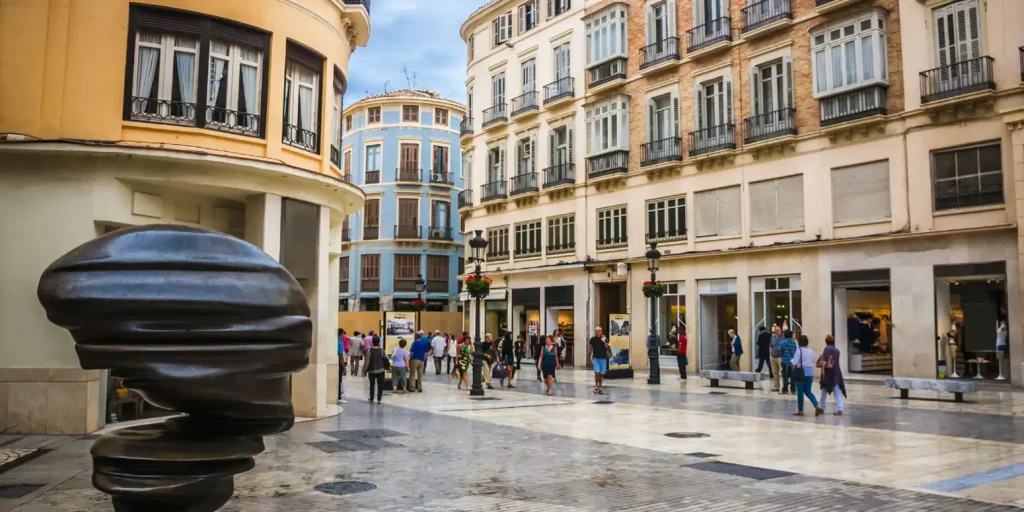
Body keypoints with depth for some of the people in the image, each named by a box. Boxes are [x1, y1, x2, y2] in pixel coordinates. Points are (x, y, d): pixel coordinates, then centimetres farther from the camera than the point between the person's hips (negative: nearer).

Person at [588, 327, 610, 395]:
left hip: (603, 358, 1)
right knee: (597, 372, -14)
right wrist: (589, 359, 6)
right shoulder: (592, 339, -1)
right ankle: (596, 386, 1)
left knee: (601, 374, 5)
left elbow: (608, 349, -8)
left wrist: (604, 342, -22)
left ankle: (600, 388, 15)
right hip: (595, 358, -1)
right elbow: (590, 350, 7)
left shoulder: (604, 339, -2)